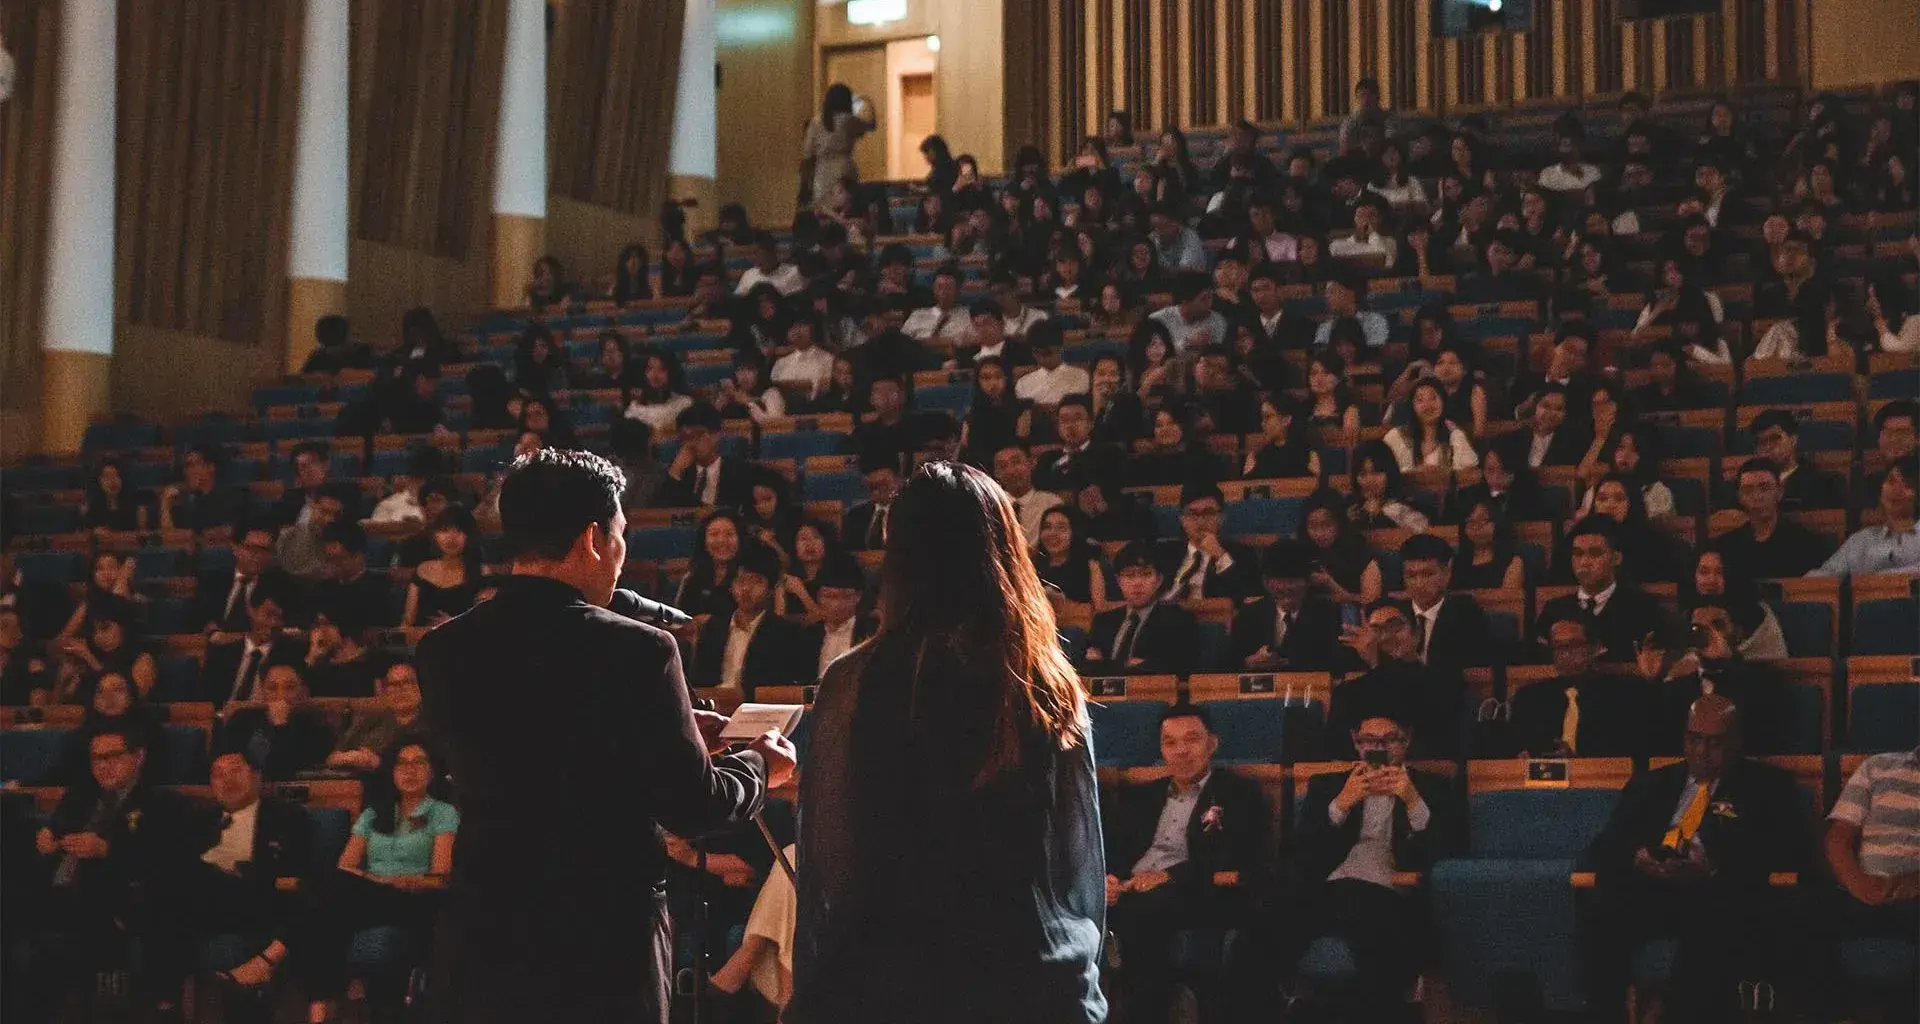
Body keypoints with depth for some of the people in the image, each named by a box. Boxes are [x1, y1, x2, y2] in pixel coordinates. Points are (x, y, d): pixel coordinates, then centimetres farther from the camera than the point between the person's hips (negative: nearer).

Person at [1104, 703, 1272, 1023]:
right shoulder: (1135, 798, 28)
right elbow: (1104, 850, 20)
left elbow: (1251, 864, -3)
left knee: (1143, 911, -40)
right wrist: (1103, 878, -7)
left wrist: (1171, 877, -15)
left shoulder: (1241, 795, 11)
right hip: (1127, 890, 4)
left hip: (1200, 897, -4)